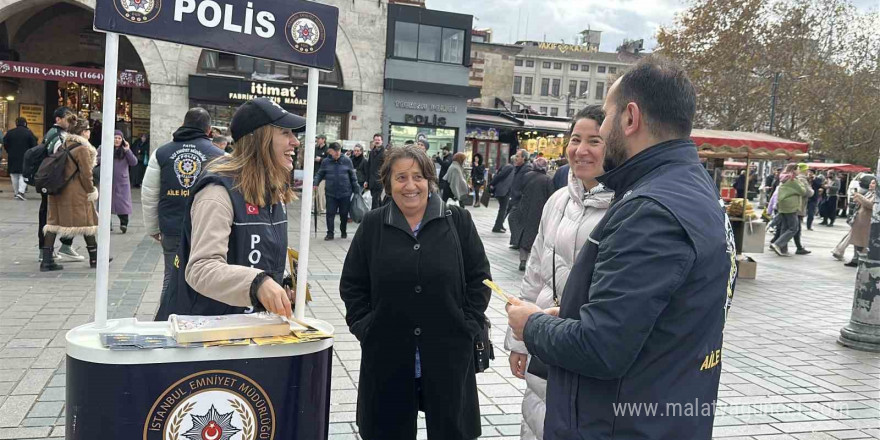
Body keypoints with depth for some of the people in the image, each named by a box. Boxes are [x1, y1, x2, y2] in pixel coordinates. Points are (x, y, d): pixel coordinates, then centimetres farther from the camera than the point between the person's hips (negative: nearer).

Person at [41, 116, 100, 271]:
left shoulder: (64, 146, 11)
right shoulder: (83, 149, -12)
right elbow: (86, 174, -14)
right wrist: (91, 191, -3)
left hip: (58, 190, 7)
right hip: (76, 193, -7)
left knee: (54, 223, 6)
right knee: (87, 222, 6)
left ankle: (46, 261, 2)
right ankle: (94, 259, 15)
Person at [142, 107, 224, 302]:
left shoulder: (161, 152, 5)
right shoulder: (218, 155, -3)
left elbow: (149, 195, 6)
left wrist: (153, 228, 15)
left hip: (172, 230, 3)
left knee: (171, 278, 13)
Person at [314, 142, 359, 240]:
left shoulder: (347, 161, -2)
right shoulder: (326, 162, 1)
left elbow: (353, 176, 3)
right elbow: (320, 174, 7)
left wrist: (356, 189, 4)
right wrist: (315, 183, -9)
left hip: (345, 193, 0)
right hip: (331, 193, 0)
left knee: (344, 214, 10)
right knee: (330, 214, -1)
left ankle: (343, 232, 28)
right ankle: (330, 233, 7)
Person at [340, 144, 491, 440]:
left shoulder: (458, 221, 0)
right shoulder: (372, 225, 2)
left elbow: (479, 277, 3)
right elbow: (352, 284, 7)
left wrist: (469, 325, -3)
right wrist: (363, 326, -2)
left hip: (448, 352, 0)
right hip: (387, 353, 1)